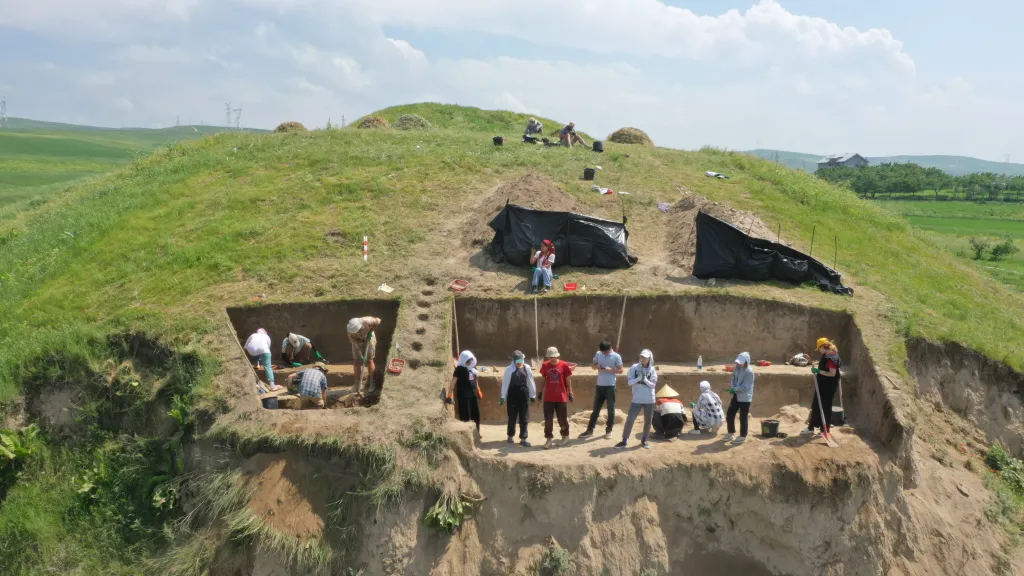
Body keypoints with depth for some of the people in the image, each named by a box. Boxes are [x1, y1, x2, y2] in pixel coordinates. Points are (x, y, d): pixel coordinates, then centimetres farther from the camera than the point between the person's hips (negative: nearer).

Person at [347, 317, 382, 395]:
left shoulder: (367, 321, -37)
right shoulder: (350, 331, -32)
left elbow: (378, 321, -18)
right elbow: (355, 343, -26)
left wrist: (370, 331, -22)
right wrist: (361, 356, -28)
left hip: (369, 339, -1)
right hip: (358, 341, 1)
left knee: (369, 360, -2)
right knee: (356, 362, -1)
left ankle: (371, 381, 17)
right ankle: (358, 386, 9)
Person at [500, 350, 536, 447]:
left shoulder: (527, 368, 2)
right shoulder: (509, 369, -6)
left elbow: (530, 382, 7)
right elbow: (505, 383, -5)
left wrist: (533, 395, 9)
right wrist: (503, 397, -7)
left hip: (524, 394, 2)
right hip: (512, 394, -2)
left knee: (524, 417, 5)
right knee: (512, 416, 8)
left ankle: (523, 438, 12)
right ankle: (510, 436, 26)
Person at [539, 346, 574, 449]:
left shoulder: (564, 365, -8)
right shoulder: (545, 365, 0)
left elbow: (568, 380, -1)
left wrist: (570, 393, -2)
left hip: (561, 397, -2)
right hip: (548, 397, 2)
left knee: (562, 419, 9)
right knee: (548, 419, 3)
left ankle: (565, 436, 29)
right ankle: (549, 438, 12)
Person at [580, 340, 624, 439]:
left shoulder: (616, 356, -8)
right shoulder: (598, 354, 4)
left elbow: (620, 370, -7)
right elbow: (592, 365, 12)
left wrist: (610, 369, -22)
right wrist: (597, 366, -11)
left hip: (610, 386, -4)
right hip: (599, 385, 4)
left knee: (611, 409, 5)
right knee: (596, 408, 10)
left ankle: (608, 431, 15)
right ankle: (590, 430, 16)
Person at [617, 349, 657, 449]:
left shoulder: (652, 370, 0)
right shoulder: (635, 368, -2)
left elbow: (653, 385, -4)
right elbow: (629, 382, -5)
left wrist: (645, 380, -20)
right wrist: (639, 378, -21)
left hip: (649, 400, 1)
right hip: (637, 399, -1)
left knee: (648, 421, 9)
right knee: (630, 419, -5)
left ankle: (644, 440, 26)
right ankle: (624, 441, 1)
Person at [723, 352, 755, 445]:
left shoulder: (749, 371, -20)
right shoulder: (737, 368, 3)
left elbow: (746, 387, -22)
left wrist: (734, 389, -25)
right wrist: (732, 388, -8)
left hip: (745, 398, -8)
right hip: (736, 396, 8)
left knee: (743, 417, 3)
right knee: (730, 414, 12)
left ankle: (743, 437, 16)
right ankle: (731, 433, 28)